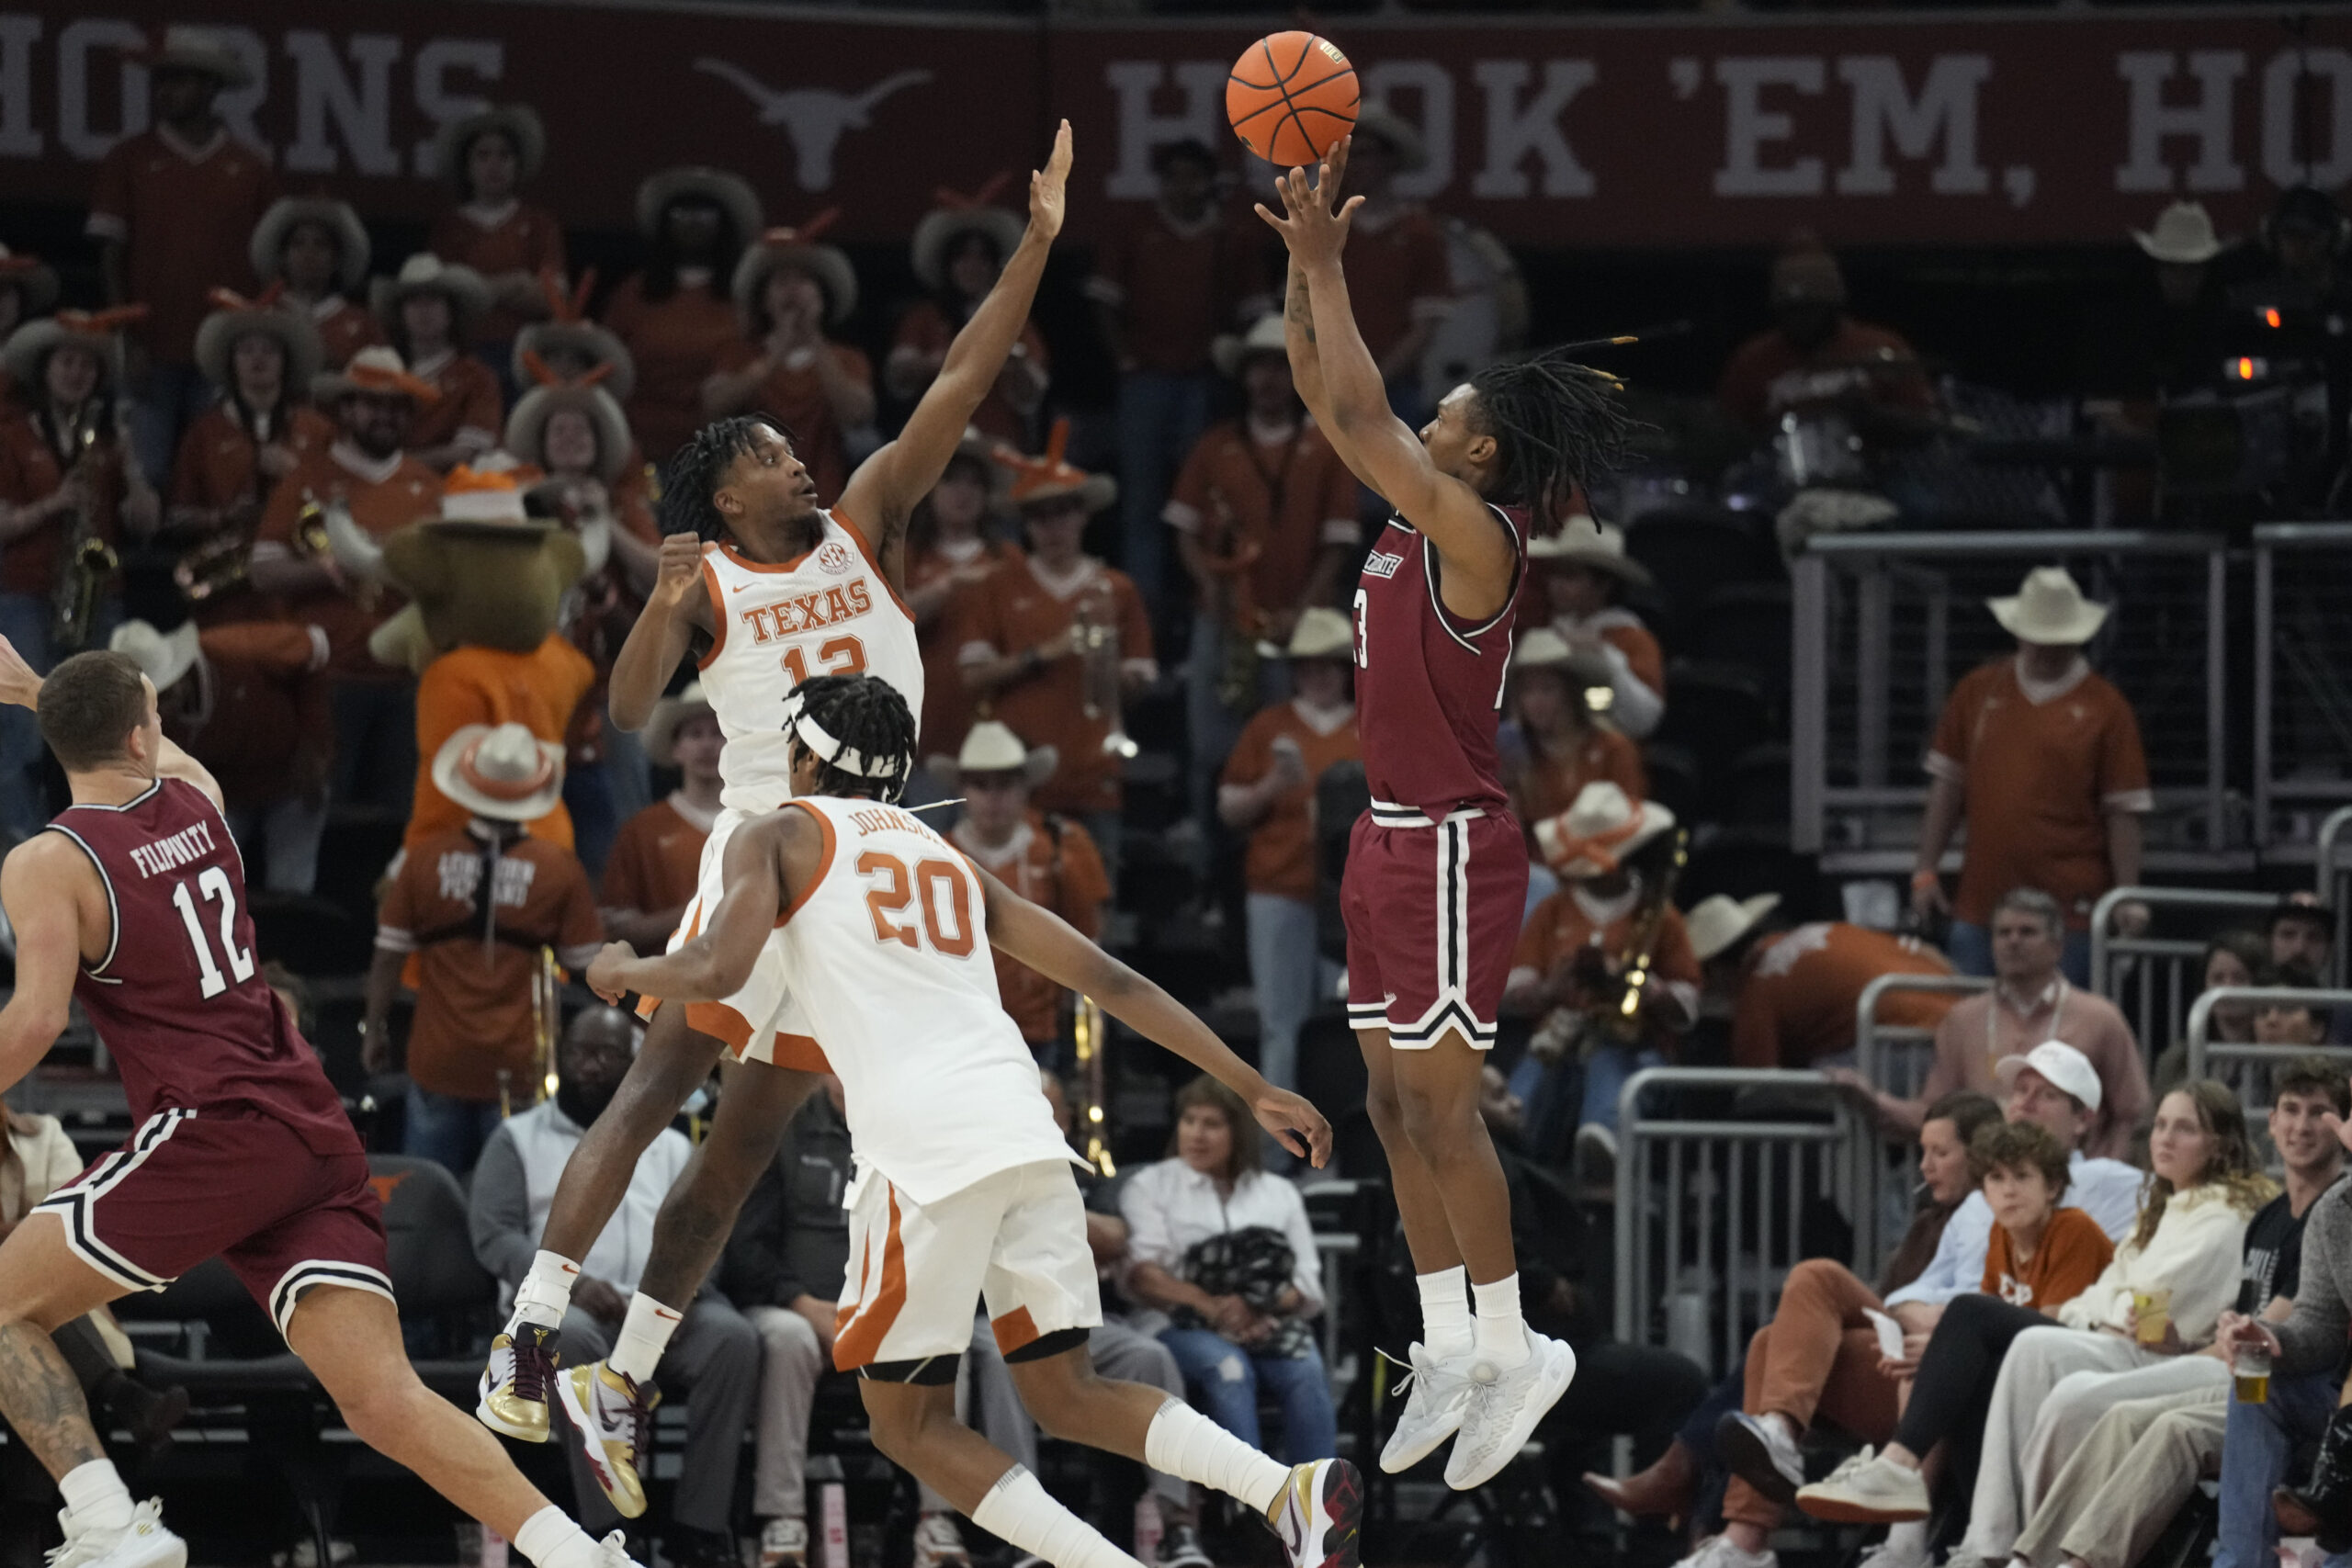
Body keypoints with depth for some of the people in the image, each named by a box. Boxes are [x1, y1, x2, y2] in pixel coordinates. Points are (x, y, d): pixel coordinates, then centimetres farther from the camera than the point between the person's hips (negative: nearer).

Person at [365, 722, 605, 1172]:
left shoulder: (423, 860, -5)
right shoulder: (559, 870, -8)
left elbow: (388, 956, 1)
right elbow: (586, 966, 0)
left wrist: (375, 1030, 13)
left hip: (438, 1062, 1)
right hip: (518, 1067, -1)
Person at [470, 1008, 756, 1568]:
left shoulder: (670, 1147, 25)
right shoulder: (519, 1139, 16)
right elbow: (494, 1235, 3)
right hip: (561, 1306, -3)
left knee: (733, 1336, -30)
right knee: (573, 1336, -41)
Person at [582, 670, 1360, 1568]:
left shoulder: (780, 837, 13)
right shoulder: (950, 860, 28)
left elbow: (720, 970, -6)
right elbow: (1111, 982, 23)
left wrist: (625, 972, 16)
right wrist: (1253, 1090, 24)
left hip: (925, 1152, -6)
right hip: (1028, 1133, 6)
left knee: (909, 1424, 6)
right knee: (1065, 1395, 14)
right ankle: (1293, 1491, -8)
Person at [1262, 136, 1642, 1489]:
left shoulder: (1476, 536, -17)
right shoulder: (1417, 517, 8)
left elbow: (1359, 415, -25)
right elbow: (1329, 400, 12)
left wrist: (1325, 268, -20)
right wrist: (1306, 261, 3)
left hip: (1454, 846, -10)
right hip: (1395, 838, 10)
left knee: (1439, 1105, -7)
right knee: (1396, 1102, 10)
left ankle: (1515, 1348, -1)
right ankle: (1450, 1350, 15)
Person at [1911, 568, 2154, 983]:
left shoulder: (2104, 708, 1)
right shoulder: (1977, 692, 10)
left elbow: (2123, 811, 0)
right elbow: (1947, 785, 13)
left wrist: (2127, 898, -6)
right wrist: (1926, 871, 7)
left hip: (2069, 909, -3)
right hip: (1981, 901, 3)